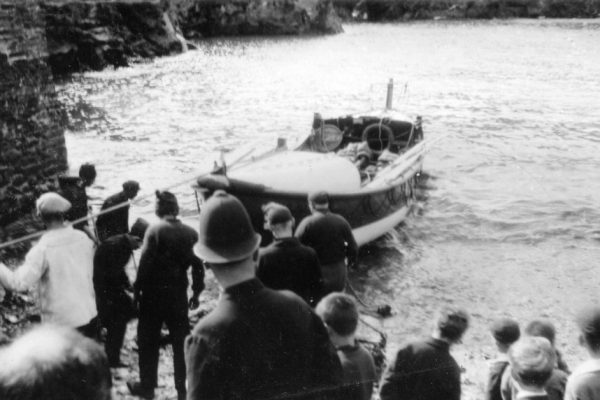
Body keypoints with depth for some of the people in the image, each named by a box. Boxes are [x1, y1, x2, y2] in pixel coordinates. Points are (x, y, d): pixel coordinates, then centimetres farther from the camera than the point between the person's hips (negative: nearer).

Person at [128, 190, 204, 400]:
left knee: (149, 341, 12)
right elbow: (197, 265, 1)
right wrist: (196, 292, 10)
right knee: (181, 342, 12)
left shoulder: (155, 230, -12)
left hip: (153, 292, -3)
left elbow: (146, 261, -15)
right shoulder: (190, 233, -1)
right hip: (178, 293, 3)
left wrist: (137, 287, -5)